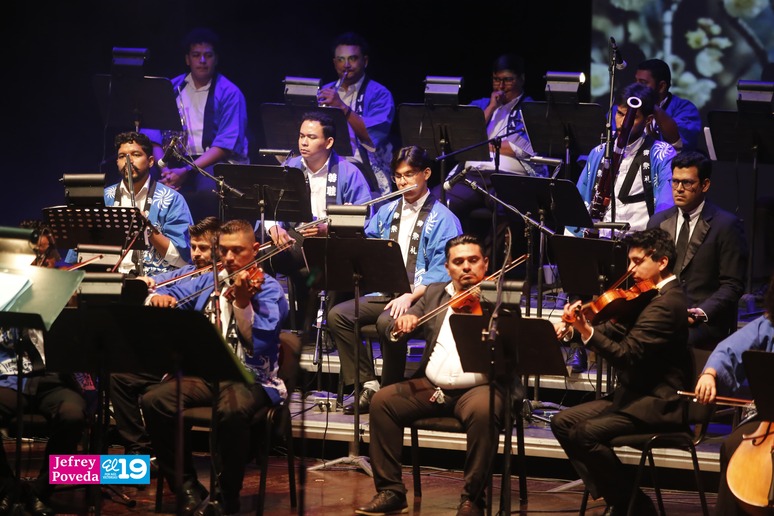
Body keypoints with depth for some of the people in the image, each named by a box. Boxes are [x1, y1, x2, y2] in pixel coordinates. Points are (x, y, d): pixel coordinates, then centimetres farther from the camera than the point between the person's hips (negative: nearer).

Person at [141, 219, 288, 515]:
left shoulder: (268, 289, -2)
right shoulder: (207, 282, 15)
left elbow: (260, 344, -15)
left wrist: (242, 302, -29)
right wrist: (159, 298, -10)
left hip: (251, 378, -5)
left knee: (233, 411, -39)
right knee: (154, 401, -22)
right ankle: (188, 489, -10)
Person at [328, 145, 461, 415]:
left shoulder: (443, 219, -2)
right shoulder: (386, 212, 20)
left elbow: (441, 271, -12)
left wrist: (410, 297, -26)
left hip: (421, 297, -7)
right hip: (384, 292, 7)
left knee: (387, 322, -36)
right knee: (337, 315, -16)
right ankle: (368, 385, -13)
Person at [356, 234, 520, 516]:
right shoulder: (435, 293, 16)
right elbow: (394, 330, 13)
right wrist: (403, 320, -11)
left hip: (479, 386, -5)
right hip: (432, 386, 5)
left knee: (483, 412, -36)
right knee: (382, 401, -15)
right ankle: (391, 491, -9)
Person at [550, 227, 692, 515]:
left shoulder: (667, 303, -19)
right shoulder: (648, 297, 14)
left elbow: (627, 355, -26)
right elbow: (618, 331, 8)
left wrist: (587, 331, -35)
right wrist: (575, 326, -7)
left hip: (659, 405, -11)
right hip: (635, 394, 11)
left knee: (586, 433, -25)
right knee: (563, 422, 3)